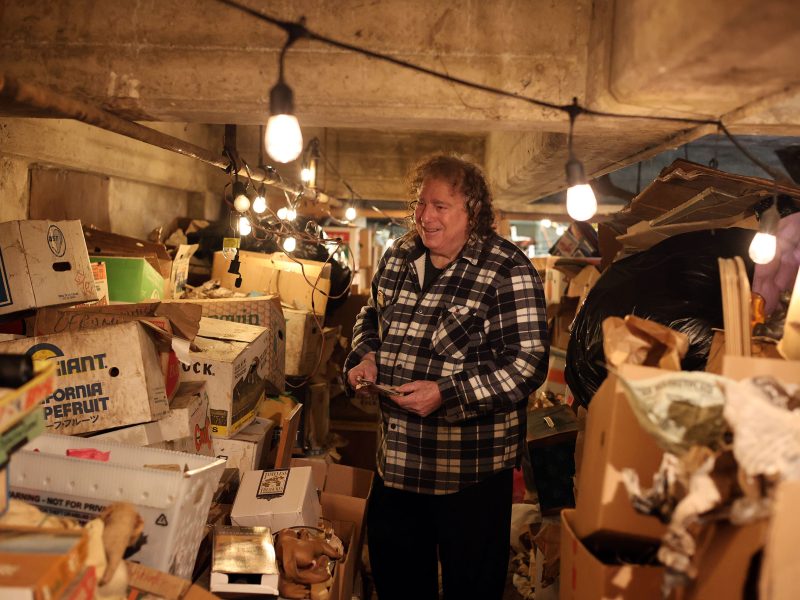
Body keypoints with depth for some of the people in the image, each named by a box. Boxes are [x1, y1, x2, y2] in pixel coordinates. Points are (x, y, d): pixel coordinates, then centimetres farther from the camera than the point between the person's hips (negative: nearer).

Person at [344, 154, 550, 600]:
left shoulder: (508, 271, -16)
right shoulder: (399, 257, 4)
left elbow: (528, 364, -20)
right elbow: (372, 316, 20)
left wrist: (447, 394, -26)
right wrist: (366, 356, -1)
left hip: (472, 467, -6)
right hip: (397, 458, 6)